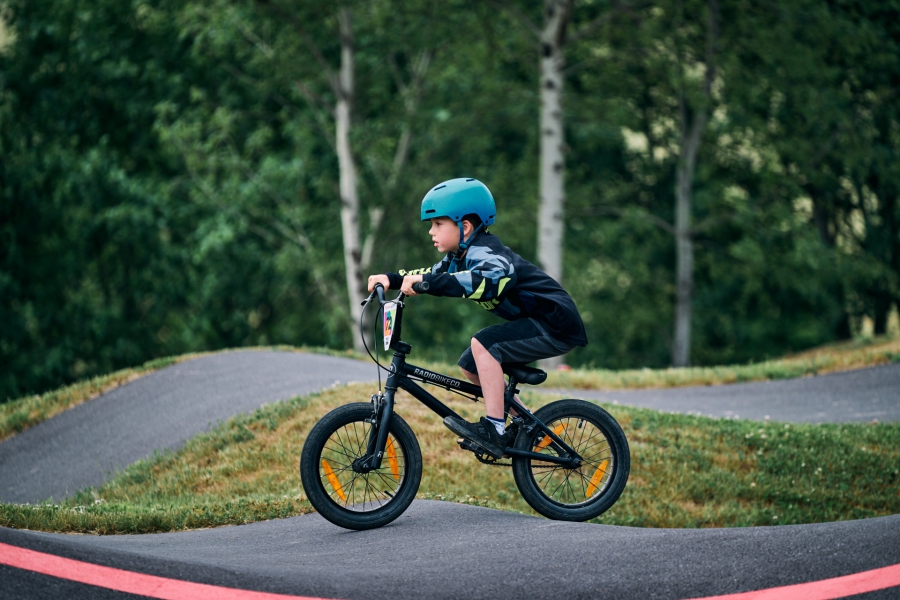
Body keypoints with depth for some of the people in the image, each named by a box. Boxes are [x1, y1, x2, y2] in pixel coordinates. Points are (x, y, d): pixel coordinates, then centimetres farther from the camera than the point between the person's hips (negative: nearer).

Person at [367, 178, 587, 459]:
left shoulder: (484, 253, -23)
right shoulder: (462, 256, 8)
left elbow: (494, 279, -44)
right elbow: (434, 275, 14)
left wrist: (427, 281, -48)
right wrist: (391, 279, -4)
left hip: (556, 325, -10)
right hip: (536, 323, 10)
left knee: (483, 345, -25)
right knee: (471, 367, 9)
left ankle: (494, 430, -23)